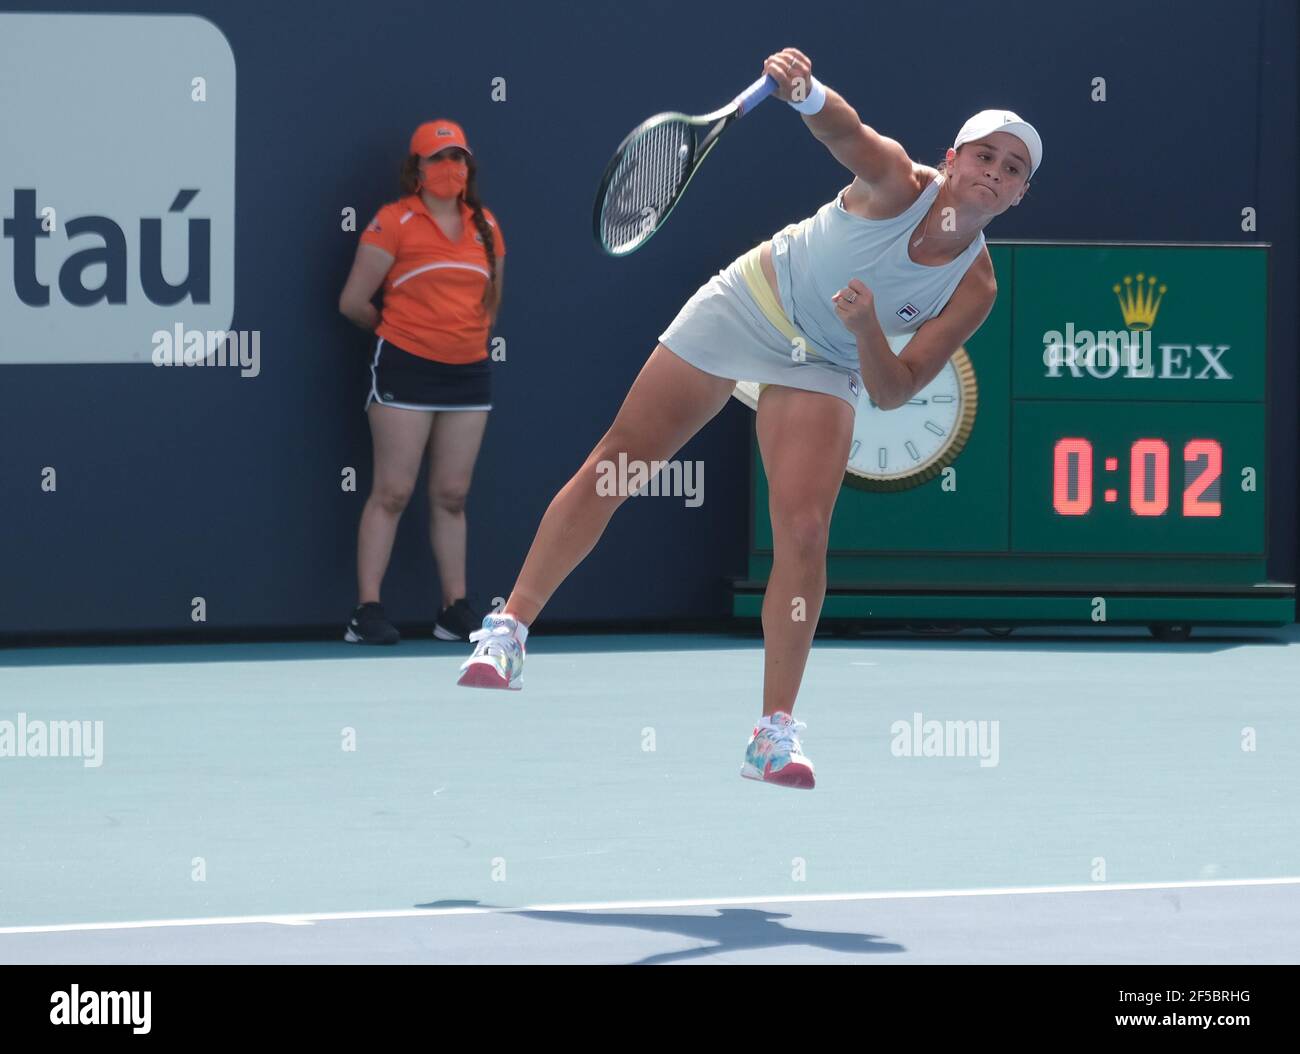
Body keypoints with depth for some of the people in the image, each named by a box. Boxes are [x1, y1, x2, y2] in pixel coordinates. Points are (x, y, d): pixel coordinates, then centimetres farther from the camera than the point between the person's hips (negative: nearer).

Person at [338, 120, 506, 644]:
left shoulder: (485, 226, 10)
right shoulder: (394, 222, -6)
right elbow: (353, 301, -5)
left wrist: (468, 338, 15)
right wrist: (394, 327, 10)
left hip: (469, 372, 5)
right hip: (405, 369, -5)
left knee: (452, 496, 9)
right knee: (393, 492, -6)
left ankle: (456, 608, 14)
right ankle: (368, 610, -4)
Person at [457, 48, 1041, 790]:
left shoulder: (974, 290, -15)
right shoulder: (899, 186, -22)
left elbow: (893, 392, -14)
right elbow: (846, 131, -44)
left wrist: (868, 331, -35)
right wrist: (806, 92, -66)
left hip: (821, 367, 1)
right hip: (745, 307, -1)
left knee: (804, 528, -16)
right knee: (618, 460, 0)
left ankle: (777, 730, -9)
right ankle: (509, 630, 11)